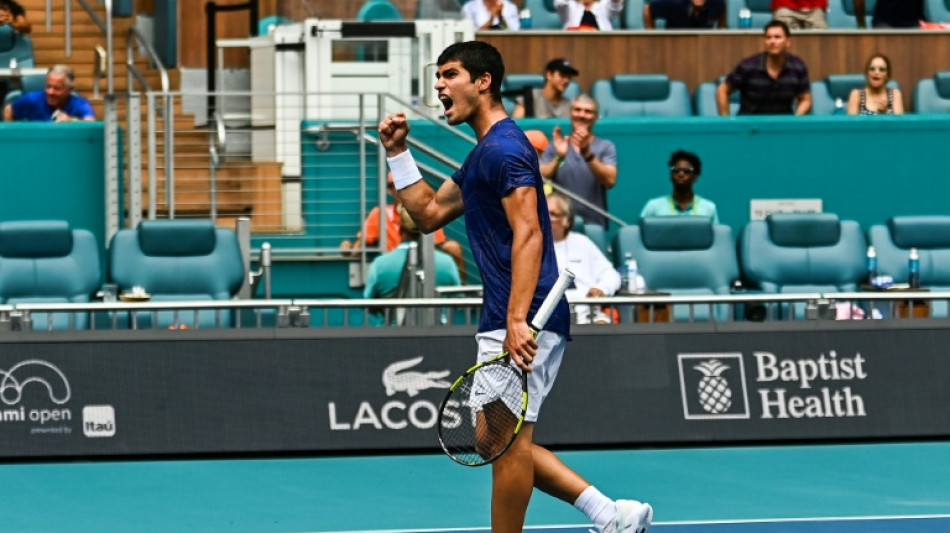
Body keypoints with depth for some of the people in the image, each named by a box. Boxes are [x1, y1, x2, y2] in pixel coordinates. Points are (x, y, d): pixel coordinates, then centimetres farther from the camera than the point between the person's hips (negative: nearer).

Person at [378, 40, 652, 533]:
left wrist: (517, 322, -28)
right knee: (506, 442, 11)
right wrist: (397, 152, 20)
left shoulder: (504, 148, -12)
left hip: (524, 322, -11)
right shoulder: (480, 156, 21)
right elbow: (429, 214, 29)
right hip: (504, 319, 11)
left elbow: (528, 234, -20)